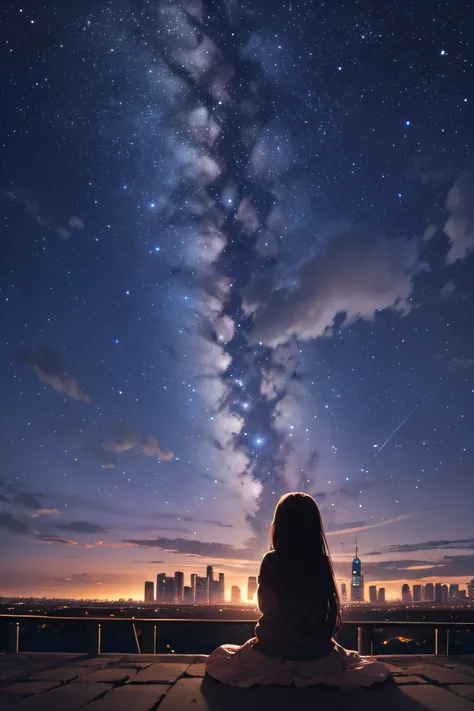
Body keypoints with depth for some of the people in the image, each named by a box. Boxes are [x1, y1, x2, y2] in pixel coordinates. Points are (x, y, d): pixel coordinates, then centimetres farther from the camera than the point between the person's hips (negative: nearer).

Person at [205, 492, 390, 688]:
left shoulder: (271, 561, -15)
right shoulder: (323, 563, -9)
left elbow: (264, 605, -1)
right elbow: (329, 613, 2)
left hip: (270, 657, -1)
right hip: (318, 658, 1)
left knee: (217, 658, 26)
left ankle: (277, 674, 8)